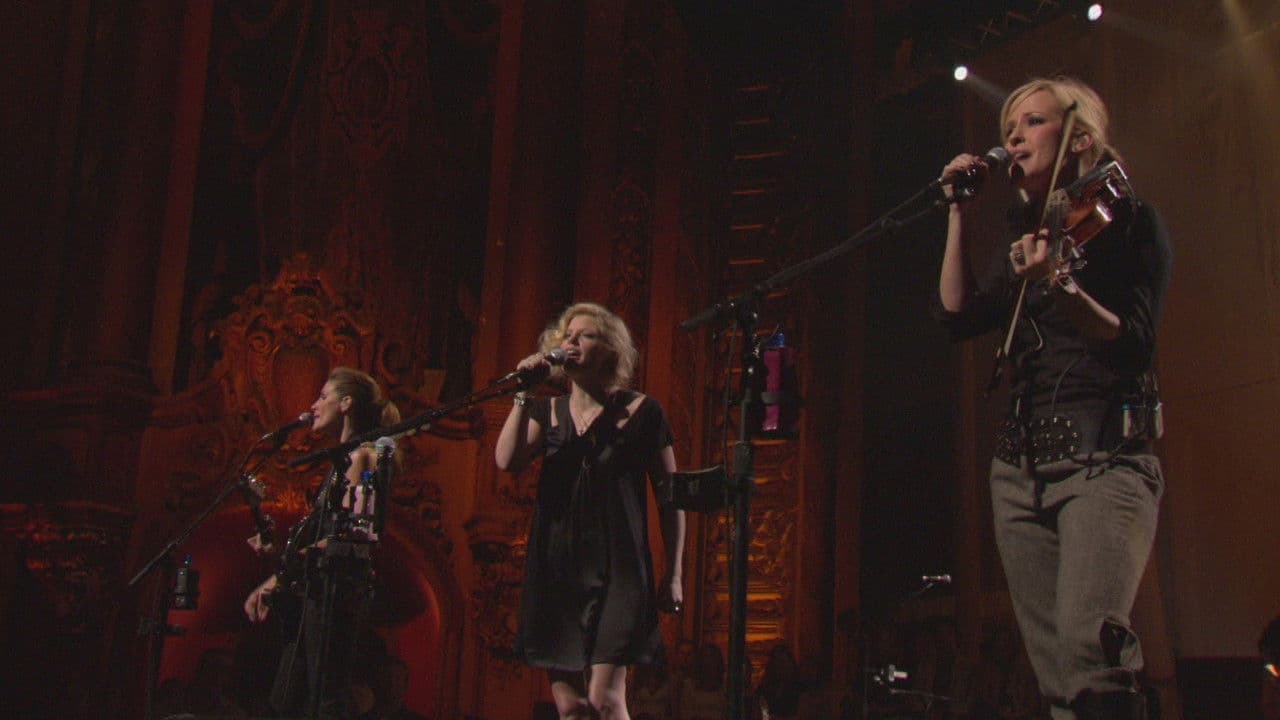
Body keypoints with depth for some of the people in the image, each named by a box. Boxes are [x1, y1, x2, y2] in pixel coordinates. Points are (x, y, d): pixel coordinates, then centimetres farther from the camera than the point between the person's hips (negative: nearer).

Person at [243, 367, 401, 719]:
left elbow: (353, 531, -17)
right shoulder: (343, 459, 21)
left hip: (336, 589, -10)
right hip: (315, 590, 10)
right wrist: (276, 582, 15)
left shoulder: (362, 455, -7)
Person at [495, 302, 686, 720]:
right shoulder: (547, 411, 12)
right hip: (555, 570, 4)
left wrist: (673, 575, 0)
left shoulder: (640, 412, 1)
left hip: (617, 569, -4)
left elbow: (669, 495, 3)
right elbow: (506, 461, -5)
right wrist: (524, 394, -9)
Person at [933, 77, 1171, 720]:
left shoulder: (1127, 219, 2)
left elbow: (1134, 342, -11)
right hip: (1022, 466, 6)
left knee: (1089, 646, -25)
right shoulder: (1027, 237, 20)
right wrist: (959, 214, 7)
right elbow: (959, 316, 8)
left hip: (1103, 456, -6)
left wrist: (1060, 286, -27)